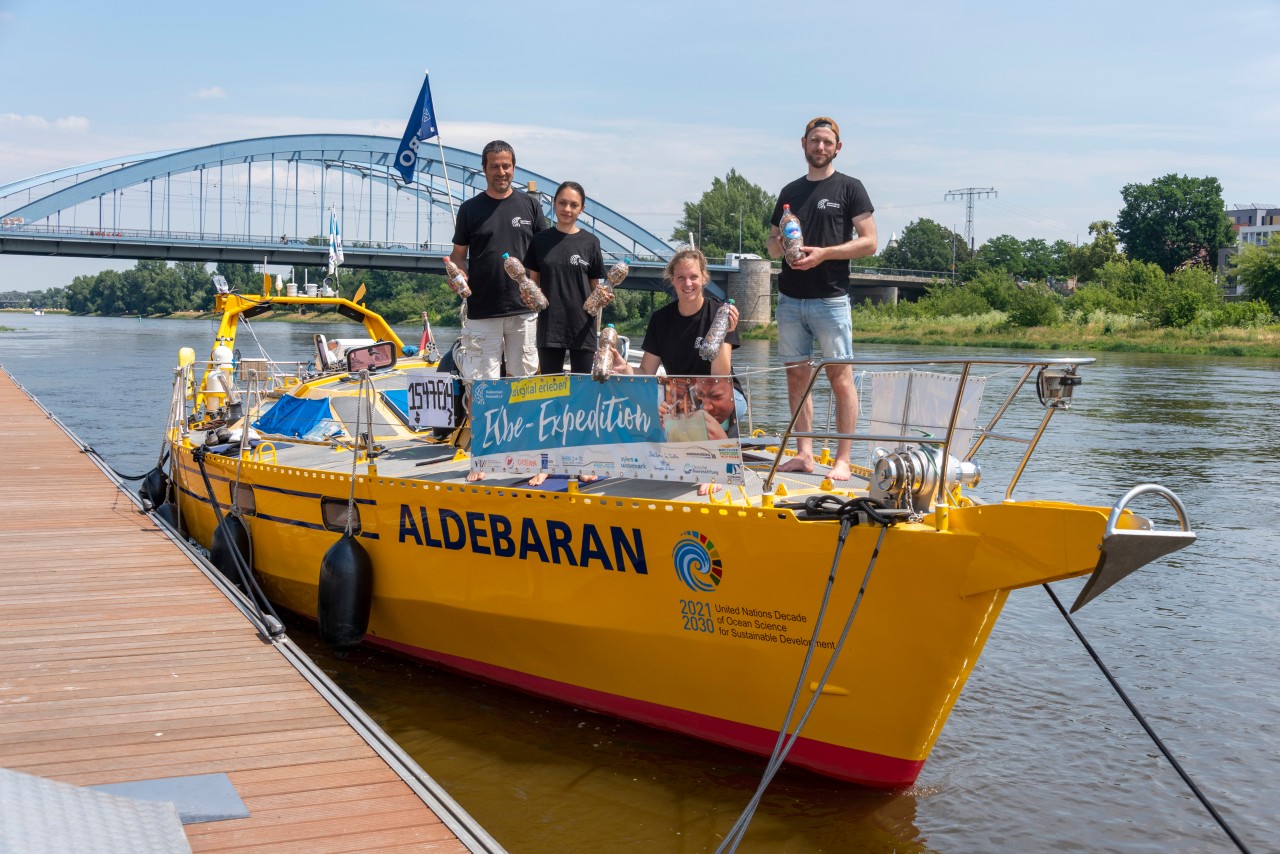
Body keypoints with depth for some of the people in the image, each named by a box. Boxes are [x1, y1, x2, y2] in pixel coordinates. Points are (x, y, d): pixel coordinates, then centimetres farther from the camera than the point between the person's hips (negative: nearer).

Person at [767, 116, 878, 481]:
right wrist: (780, 245, -4)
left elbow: (869, 242, -4)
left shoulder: (849, 188, 3)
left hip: (830, 299, -5)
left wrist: (823, 253, -15)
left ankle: (843, 459, -4)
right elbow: (772, 244, 21)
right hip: (790, 298, 5)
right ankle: (804, 453, 11)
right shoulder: (790, 192, 17)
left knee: (840, 376, -6)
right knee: (797, 375, 5)